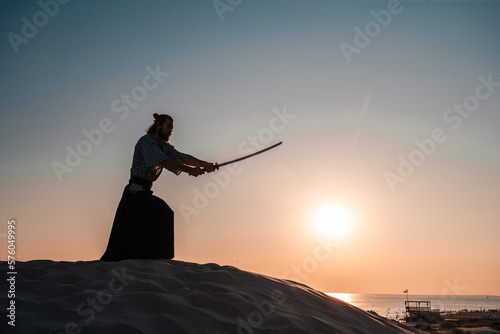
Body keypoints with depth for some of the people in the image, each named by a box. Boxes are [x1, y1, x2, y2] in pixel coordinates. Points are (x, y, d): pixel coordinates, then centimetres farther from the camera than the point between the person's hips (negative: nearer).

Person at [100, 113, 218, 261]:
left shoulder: (164, 146, 14)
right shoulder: (146, 141, -12)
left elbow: (182, 157, 0)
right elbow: (164, 161, -24)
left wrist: (205, 164, -14)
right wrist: (190, 170, -25)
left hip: (144, 193, 9)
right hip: (136, 192, -9)